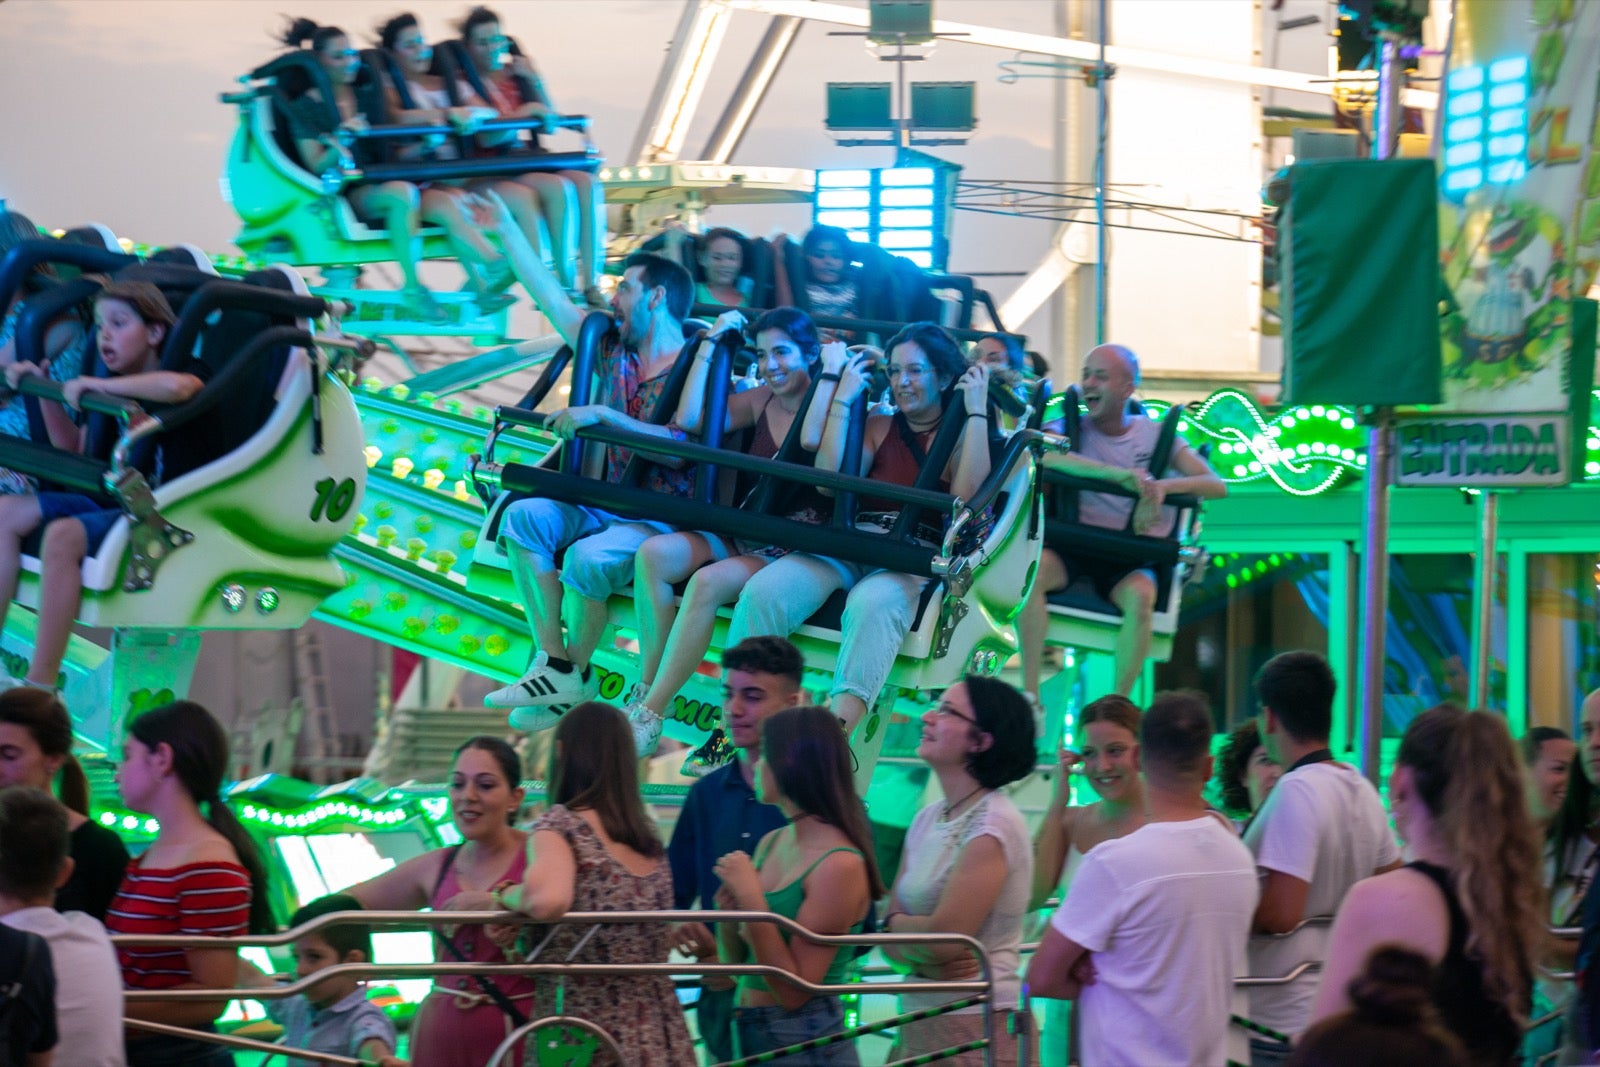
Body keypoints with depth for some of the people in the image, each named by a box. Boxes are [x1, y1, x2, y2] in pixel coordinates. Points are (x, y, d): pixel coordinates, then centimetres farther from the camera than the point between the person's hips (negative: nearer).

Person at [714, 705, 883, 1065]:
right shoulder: (771, 844, 6)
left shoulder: (841, 865, -17)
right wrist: (728, 915, -6)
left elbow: (794, 990, -19)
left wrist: (751, 898, -21)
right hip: (747, 1036, 7)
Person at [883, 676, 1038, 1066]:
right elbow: (891, 943, 8)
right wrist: (923, 962, -13)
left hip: (976, 1030, -7)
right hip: (919, 1028, 7)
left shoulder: (993, 826, -14)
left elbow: (945, 937, -20)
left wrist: (895, 923, 0)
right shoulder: (928, 819, 11)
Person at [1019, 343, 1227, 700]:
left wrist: (1162, 486, -26)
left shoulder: (1156, 435, 7)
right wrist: (1120, 475, -32)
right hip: (1074, 547, 1)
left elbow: (1216, 486, -4)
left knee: (1140, 594, -34)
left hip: (1130, 557, -1)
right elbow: (1043, 455, -20)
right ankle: (1030, 694, -27)